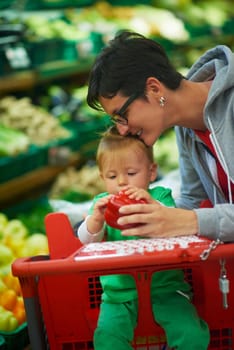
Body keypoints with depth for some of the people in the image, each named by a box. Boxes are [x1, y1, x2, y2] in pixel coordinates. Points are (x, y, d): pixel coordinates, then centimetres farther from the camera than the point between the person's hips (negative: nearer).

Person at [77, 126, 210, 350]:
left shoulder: (160, 196, 3)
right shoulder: (102, 203, 10)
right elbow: (86, 239, -2)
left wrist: (152, 205, -32)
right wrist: (96, 218, -24)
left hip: (165, 287, -1)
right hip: (119, 292, 2)